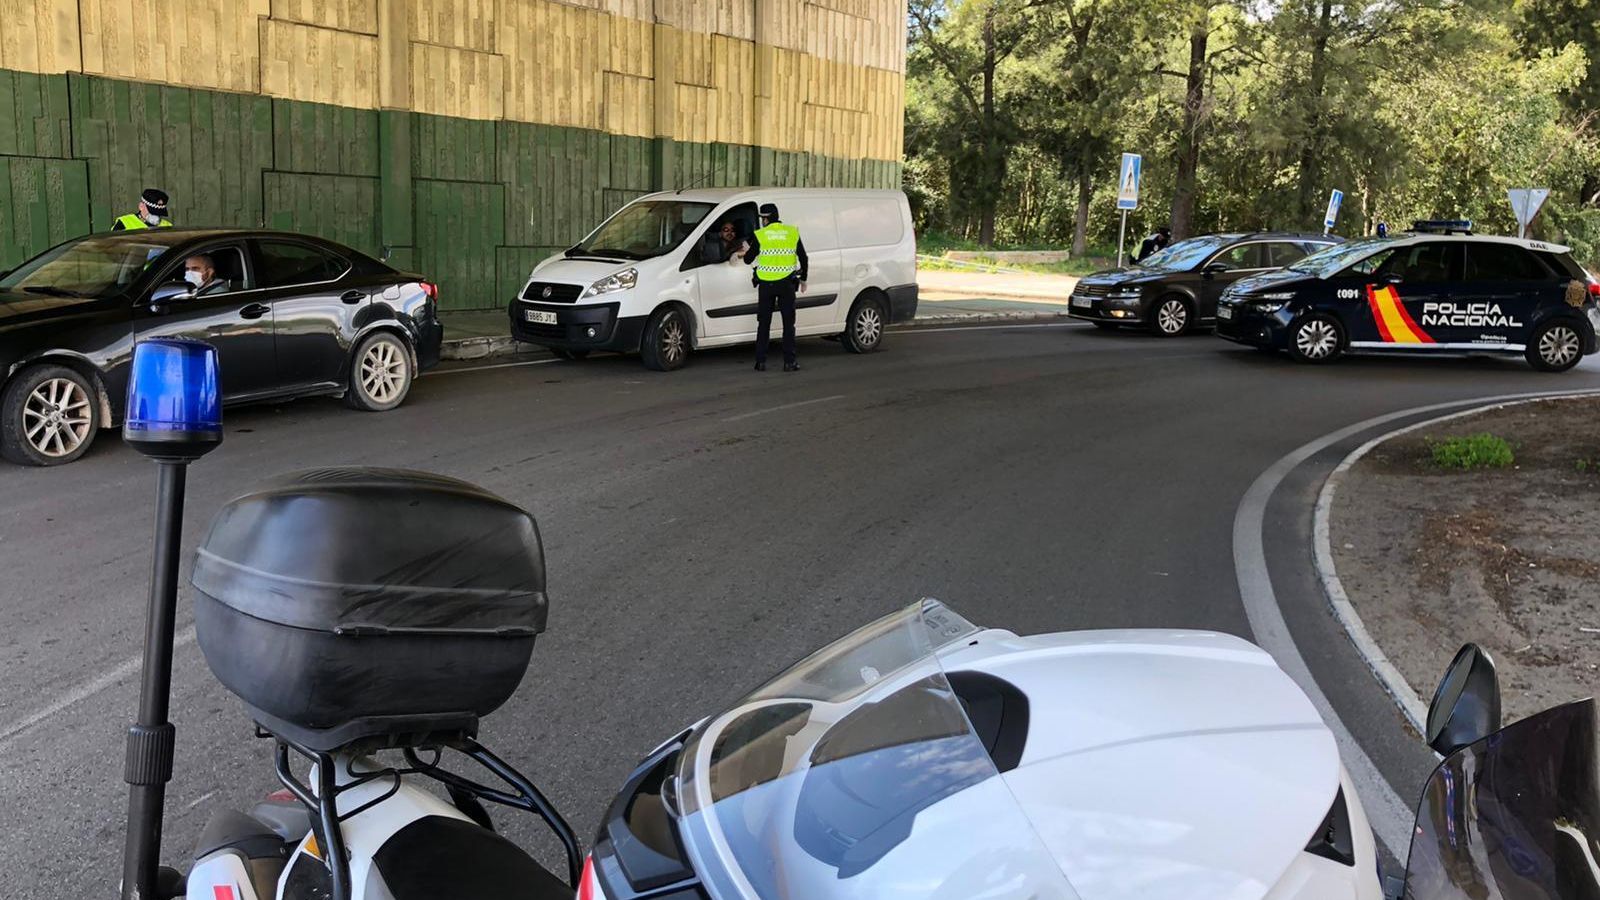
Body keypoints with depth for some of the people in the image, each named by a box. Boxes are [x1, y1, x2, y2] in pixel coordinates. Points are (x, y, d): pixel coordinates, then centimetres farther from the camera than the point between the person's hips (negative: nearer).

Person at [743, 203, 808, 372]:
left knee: (764, 323, 9)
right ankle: (789, 361, 3)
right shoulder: (793, 232, 2)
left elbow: (748, 260, 1)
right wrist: (803, 279, 18)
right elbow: (803, 258, 6)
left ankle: (760, 362, 9)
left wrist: (747, 253, 24)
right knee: (788, 323, 7)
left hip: (766, 284, -1)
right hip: (787, 284, 1)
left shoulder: (760, 235, -5)